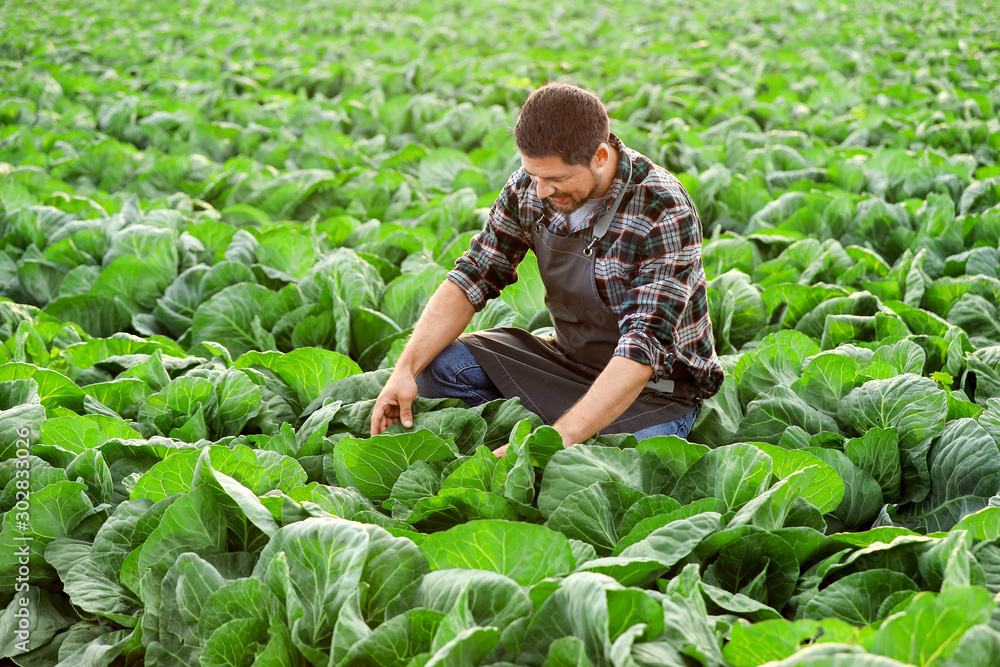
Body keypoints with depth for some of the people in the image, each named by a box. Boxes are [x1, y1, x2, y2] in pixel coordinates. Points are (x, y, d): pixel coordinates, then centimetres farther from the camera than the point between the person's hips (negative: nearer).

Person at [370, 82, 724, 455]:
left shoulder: (664, 214, -27)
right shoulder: (529, 186, -8)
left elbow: (643, 347, -33)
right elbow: (472, 279, -2)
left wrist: (557, 440, -41)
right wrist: (406, 369, -16)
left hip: (657, 386, -5)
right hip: (570, 360, 6)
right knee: (439, 362, -9)